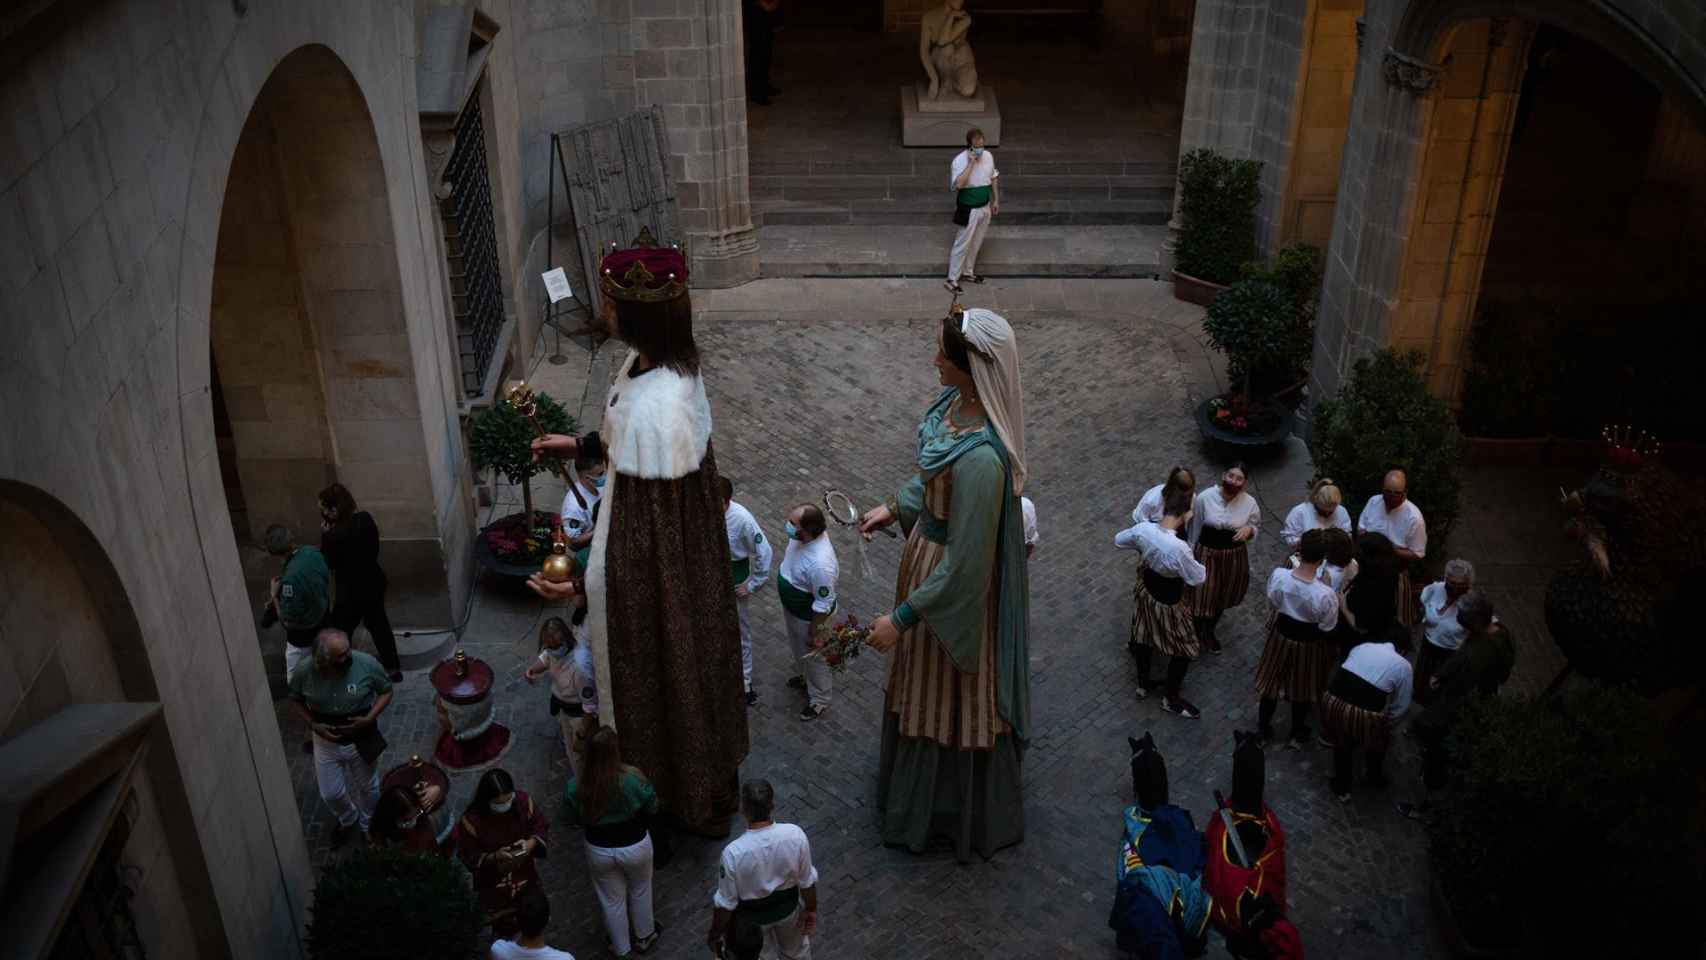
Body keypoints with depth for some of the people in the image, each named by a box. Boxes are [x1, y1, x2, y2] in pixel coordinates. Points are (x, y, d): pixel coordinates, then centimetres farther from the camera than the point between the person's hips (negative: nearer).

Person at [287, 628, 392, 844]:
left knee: (368, 788, 22)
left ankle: (368, 825, 53)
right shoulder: (304, 673, -23)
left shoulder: (367, 664, -27)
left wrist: (369, 719, -22)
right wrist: (312, 725, -16)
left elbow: (386, 691, -9)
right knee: (330, 794, 20)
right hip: (326, 742, 1)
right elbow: (295, 701, -2)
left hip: (361, 741, -1)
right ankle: (347, 820, 54)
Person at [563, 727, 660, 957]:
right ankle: (644, 936, 51)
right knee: (640, 891, 29)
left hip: (599, 850, 1)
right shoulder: (634, 779, -30)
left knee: (612, 899, 25)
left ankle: (621, 947, 46)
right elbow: (652, 809, -12)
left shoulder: (574, 787, -25)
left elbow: (572, 818, -7)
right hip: (635, 846, -1)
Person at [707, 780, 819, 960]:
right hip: (788, 907, 2)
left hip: (750, 916, -2)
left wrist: (714, 934, -4)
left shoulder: (733, 853, -37)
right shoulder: (795, 835, -29)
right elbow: (807, 881, -12)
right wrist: (811, 910, 6)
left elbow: (725, 903, -22)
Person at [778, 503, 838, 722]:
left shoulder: (819, 564, -43)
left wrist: (814, 632, -19)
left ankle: (819, 699, 43)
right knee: (798, 648, 33)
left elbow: (823, 604, -30)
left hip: (810, 615, -8)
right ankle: (806, 678, 61)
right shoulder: (803, 536, -19)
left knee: (814, 657, 18)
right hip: (791, 607, 8)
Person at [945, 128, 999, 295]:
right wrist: (971, 164, -35)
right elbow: (958, 185, -35)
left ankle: (968, 272, 36)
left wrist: (996, 200, 14)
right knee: (962, 244, 0)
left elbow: (994, 178, 12)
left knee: (976, 243, 19)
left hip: (985, 207, 6)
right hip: (969, 210, -6)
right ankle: (952, 280, 9)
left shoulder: (988, 156, -3)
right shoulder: (960, 160, -22)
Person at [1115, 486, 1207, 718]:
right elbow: (1197, 578, -23)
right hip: (1167, 602, -6)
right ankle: (1171, 699, 36)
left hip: (1145, 590, 6)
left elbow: (1118, 540, 1)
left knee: (1144, 636, 29)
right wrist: (1201, 566, -2)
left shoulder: (1143, 529, -20)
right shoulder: (1179, 548, -39)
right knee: (1184, 650, 18)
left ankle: (1143, 683, 51)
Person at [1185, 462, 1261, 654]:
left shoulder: (1250, 503, -16)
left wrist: (1249, 530, -23)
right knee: (1201, 595, 9)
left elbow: (1256, 526, 1)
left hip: (1234, 557, 2)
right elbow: (1195, 528, -7)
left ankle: (1209, 632, 50)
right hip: (1207, 554, -2)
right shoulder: (1205, 497, -20)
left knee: (1222, 597, 23)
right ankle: (1195, 633, 38)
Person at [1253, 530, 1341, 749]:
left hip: (1280, 634, 2)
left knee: (1273, 681, 27)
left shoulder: (1278, 575, -28)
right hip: (1307, 643, -2)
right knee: (1302, 688, 25)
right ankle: (1297, 735, 48)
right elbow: (1327, 630, -19)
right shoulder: (1325, 595, -36)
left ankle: (1263, 728, 48)